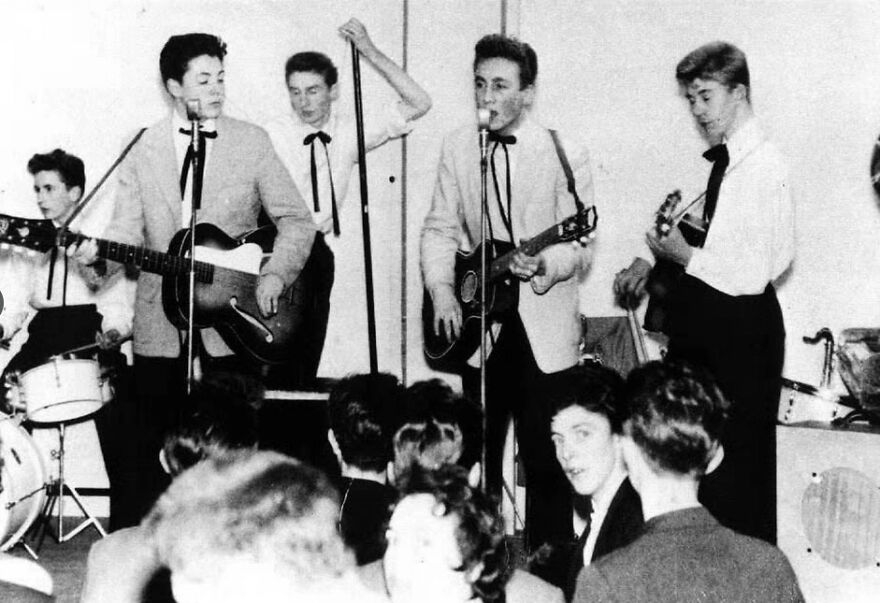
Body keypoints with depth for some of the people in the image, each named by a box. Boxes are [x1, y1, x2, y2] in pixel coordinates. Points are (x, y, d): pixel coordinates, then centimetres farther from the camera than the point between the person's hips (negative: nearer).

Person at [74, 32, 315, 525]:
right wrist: (102, 256, -19)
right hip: (160, 321, 1)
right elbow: (128, 230, 2)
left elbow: (296, 219, 2)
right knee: (157, 443, 6)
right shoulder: (143, 149, 5)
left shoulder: (252, 142, 2)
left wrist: (276, 275, -12)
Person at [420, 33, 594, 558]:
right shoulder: (458, 147, 3)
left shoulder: (565, 154, -9)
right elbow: (441, 228, 6)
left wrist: (543, 266, -30)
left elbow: (580, 247, -10)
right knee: (478, 456, 12)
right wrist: (442, 292, -9)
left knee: (546, 461, -1)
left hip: (544, 332, -3)